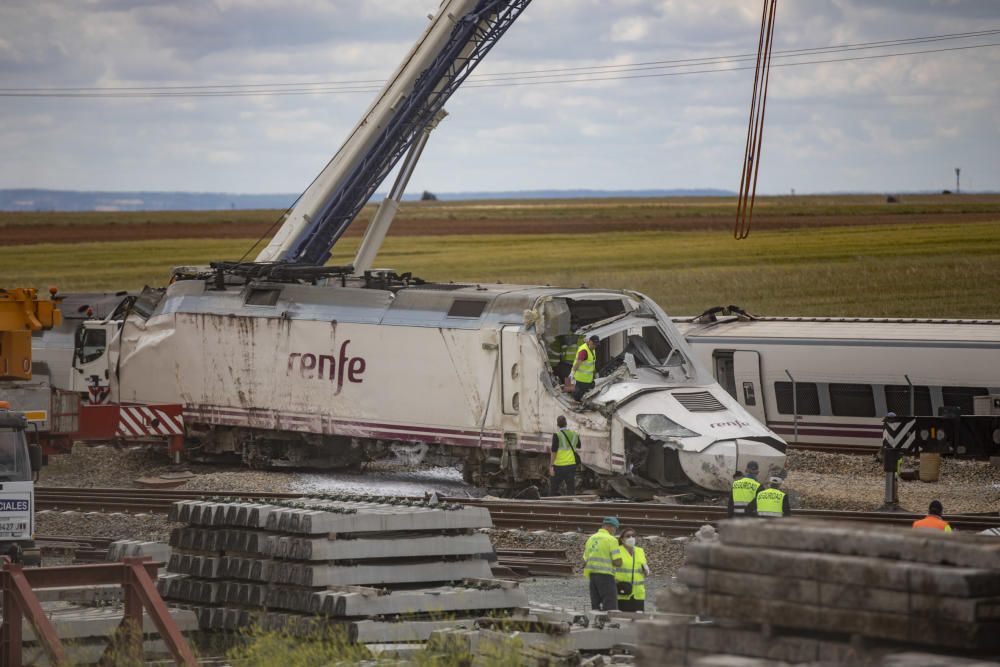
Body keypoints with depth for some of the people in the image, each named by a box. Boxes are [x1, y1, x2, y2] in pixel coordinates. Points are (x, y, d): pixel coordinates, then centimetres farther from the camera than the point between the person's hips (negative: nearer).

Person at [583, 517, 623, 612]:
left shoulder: (591, 539, 15)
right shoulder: (611, 539, -6)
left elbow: (585, 562, 17)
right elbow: (618, 562, -12)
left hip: (591, 575, 7)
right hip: (605, 575, -7)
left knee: (596, 608, 7)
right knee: (611, 608, -7)